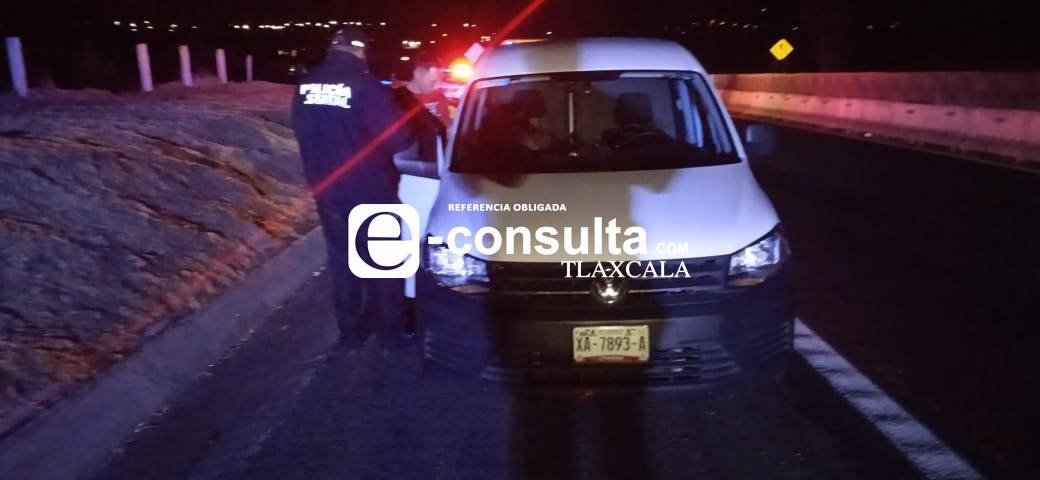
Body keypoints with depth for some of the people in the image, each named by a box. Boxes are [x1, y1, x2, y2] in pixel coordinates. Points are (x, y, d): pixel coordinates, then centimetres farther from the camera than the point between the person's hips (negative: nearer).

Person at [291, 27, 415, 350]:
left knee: (341, 259, 16)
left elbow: (302, 132, 11)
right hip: (369, 189, -5)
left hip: (327, 189, 5)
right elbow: (398, 137, -19)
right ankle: (390, 332, 18)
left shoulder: (305, 86, 0)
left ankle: (349, 332, 24)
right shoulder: (364, 86, -19)